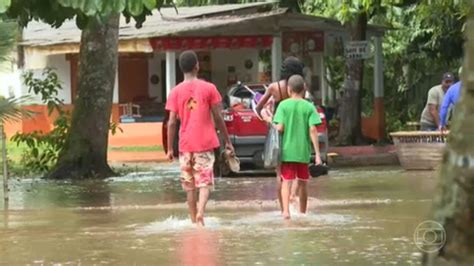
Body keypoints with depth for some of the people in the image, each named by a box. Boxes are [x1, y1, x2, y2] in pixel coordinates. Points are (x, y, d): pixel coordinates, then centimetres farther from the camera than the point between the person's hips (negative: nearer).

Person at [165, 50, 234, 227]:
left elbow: (171, 123, -2)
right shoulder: (209, 88, -3)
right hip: (205, 143, -1)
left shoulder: (176, 92, 0)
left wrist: (170, 148, 5)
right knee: (205, 182, -1)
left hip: (186, 145, 1)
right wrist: (227, 141, 8)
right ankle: (200, 212, -24)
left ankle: (194, 220, 14)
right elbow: (218, 118, -1)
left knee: (189, 185, 12)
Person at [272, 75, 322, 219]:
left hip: (287, 151, -1)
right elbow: (313, 130, -8)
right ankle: (302, 212, 25)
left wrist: (273, 125, 13)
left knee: (286, 181, -1)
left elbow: (280, 128, -12)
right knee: (302, 183, 15)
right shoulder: (309, 107, -2)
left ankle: (286, 211, -20)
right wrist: (317, 154, -7)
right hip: (303, 151, 2)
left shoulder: (284, 105, -5)